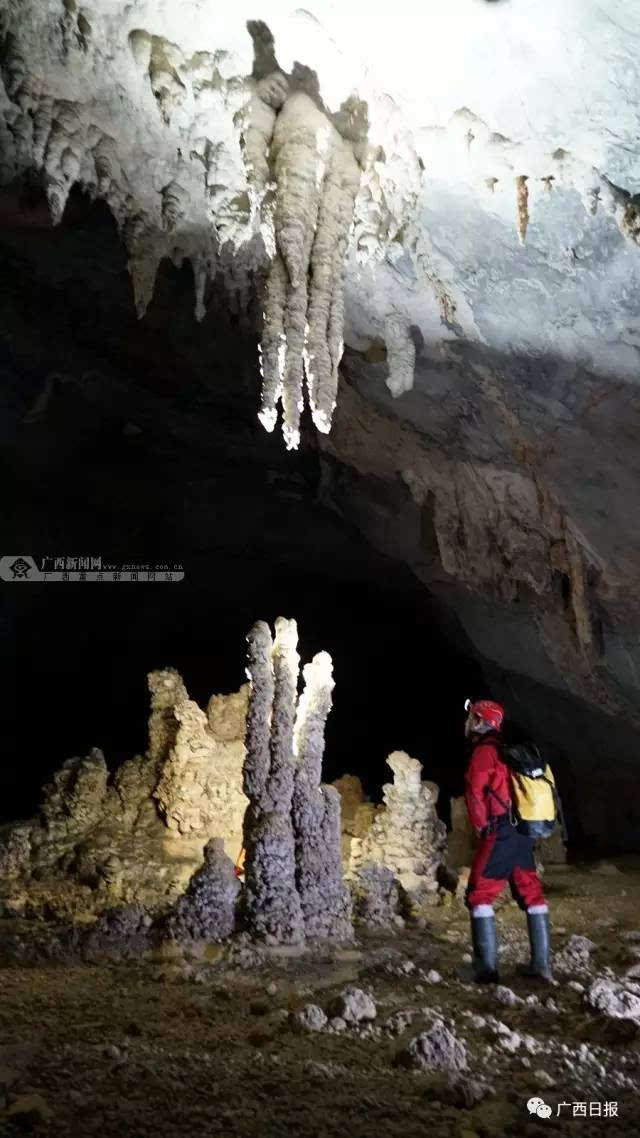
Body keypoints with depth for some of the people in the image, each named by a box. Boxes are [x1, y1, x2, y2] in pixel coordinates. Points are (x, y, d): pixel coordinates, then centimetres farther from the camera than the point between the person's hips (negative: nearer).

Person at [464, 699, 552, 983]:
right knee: (531, 894, 12)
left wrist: (481, 827, -4)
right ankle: (541, 965, 15)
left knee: (479, 896, -2)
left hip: (500, 832, -9)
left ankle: (486, 968, -5)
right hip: (524, 832, 9)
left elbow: (474, 792, -17)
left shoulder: (484, 750, -7)